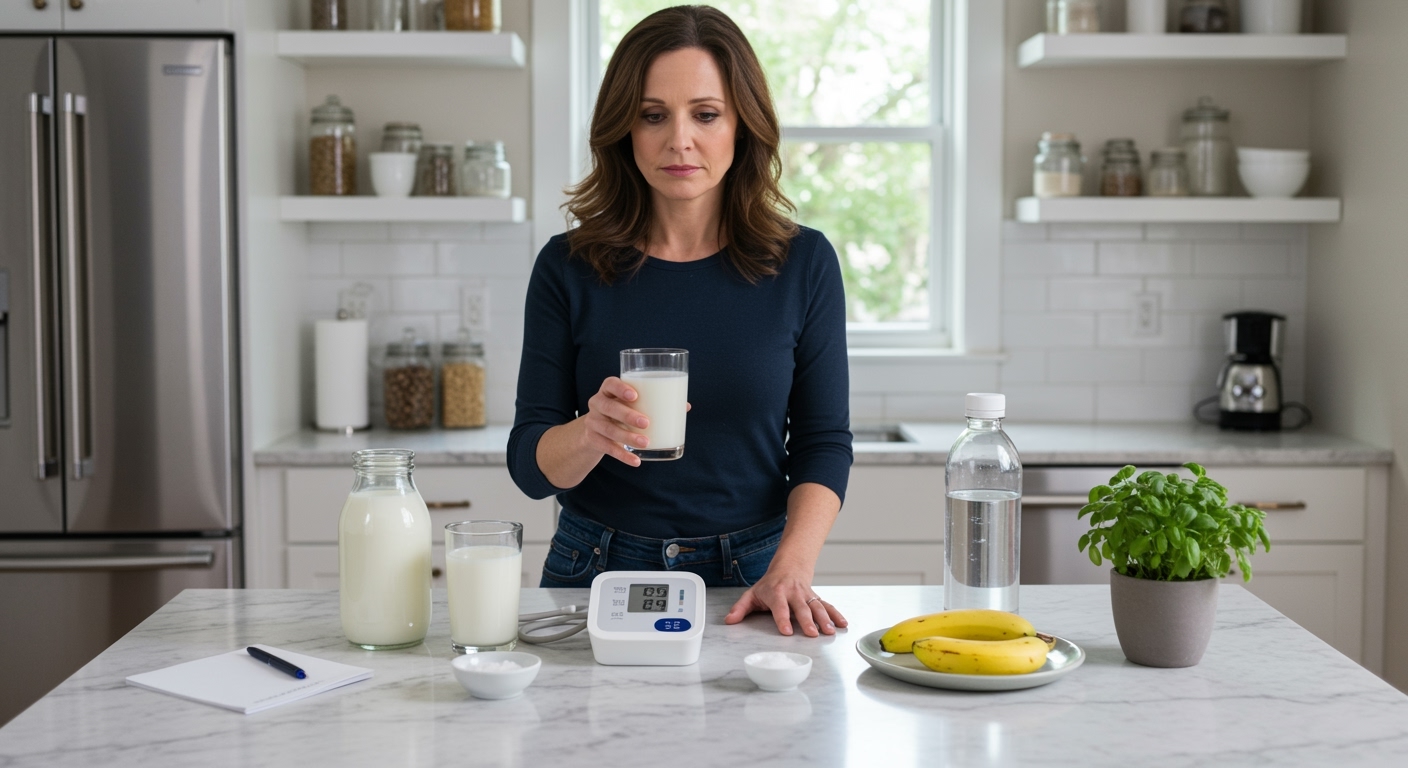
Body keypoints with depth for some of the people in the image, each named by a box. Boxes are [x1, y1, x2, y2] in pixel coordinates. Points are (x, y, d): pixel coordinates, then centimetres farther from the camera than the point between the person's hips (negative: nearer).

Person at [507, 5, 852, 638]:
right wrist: (590, 433, -25)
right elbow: (530, 466, -3)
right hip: (598, 573, 1)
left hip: (748, 576, 0)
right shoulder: (567, 268, -1)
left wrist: (789, 571, -13)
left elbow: (823, 443, 3)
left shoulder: (802, 264, 0)